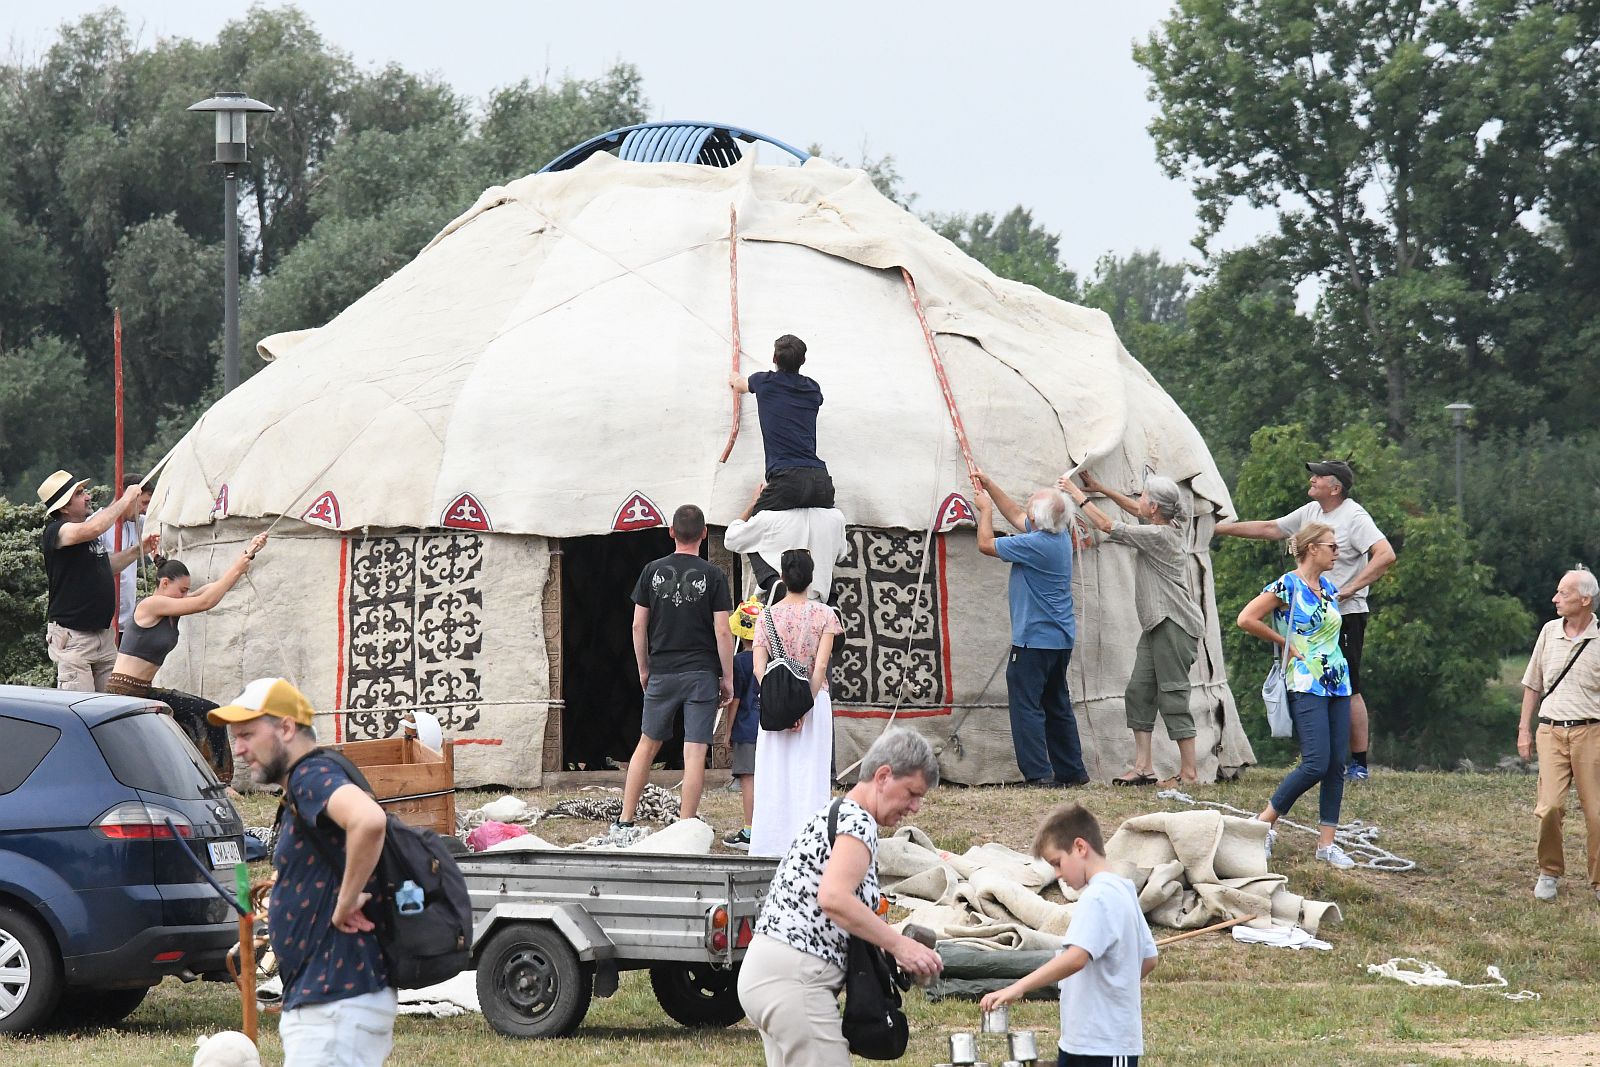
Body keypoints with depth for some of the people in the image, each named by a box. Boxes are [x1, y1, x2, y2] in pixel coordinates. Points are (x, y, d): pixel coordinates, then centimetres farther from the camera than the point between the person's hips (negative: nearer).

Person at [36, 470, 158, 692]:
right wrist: (124, 502, -18)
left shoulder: (88, 529, 16)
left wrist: (137, 550, 16)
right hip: (73, 637, -8)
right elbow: (92, 529, -31)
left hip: (104, 631, 8)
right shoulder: (55, 532, -12)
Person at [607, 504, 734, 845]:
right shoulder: (712, 576, -5)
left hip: (662, 673, 3)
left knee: (647, 745, 14)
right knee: (695, 753, -2)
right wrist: (727, 678, 1)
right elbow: (722, 632, -7)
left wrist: (644, 669, 15)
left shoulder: (653, 571, 2)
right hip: (701, 675, -3)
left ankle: (623, 825, 14)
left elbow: (639, 625, 4)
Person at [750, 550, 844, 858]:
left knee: (774, 773, 6)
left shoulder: (768, 616, 1)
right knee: (810, 772, 2)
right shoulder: (824, 614, -3)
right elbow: (821, 665, -10)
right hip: (814, 701, -1)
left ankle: (772, 843, 6)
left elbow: (759, 668, -6)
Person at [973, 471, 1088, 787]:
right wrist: (990, 486, 24)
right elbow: (1016, 516, 22)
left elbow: (986, 544, -13)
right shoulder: (1061, 537, 5)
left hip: (1034, 639, -9)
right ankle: (1071, 771, 20)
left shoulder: (1036, 545, -23)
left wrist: (986, 509, 3)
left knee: (1026, 705, -6)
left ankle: (1038, 772, -12)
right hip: (1062, 639, 9)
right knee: (1058, 706, 16)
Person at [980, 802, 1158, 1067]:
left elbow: (1076, 957, -33)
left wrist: (1018, 987, -36)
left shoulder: (1098, 896, -18)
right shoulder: (1123, 891, 13)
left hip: (1107, 1045, -10)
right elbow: (1149, 959, 19)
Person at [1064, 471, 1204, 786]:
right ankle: (1143, 767, 7)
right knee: (1139, 692, 7)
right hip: (1157, 626, 10)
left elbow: (1106, 525, -11)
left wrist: (1078, 495, 0)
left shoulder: (1158, 535, -16)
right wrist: (1100, 489, 30)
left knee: (1173, 696, -8)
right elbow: (1136, 510, 31)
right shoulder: (1167, 526, 11)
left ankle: (1189, 772, -6)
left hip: (1174, 626, -10)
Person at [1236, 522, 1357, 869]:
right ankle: (1265, 823, -1)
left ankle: (1326, 843, 6)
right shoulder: (1287, 586, -9)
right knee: (1316, 764, -16)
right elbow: (1246, 619, -15)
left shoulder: (1329, 587, 13)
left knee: (1337, 765, 3)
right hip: (1307, 685, -8)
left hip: (1338, 684, 8)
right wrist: (1285, 643, -8)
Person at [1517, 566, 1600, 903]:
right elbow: (1533, 685, 18)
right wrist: (1524, 730, 15)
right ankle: (1549, 873, 8)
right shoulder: (1550, 632, 9)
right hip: (1551, 730, 2)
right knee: (1550, 806, -11)